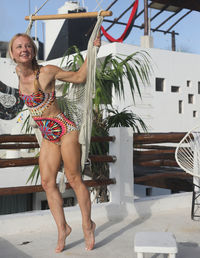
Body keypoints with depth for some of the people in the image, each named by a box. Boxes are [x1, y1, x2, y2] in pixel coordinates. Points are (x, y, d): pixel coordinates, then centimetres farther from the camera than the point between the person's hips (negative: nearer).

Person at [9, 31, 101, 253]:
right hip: (47, 137, 7)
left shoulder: (47, 72, -14)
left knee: (74, 179, 1)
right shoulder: (18, 72, 4)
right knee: (47, 183, 6)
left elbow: (79, 77, -3)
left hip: (65, 131, -6)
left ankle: (88, 225, 18)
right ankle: (62, 228, 20)